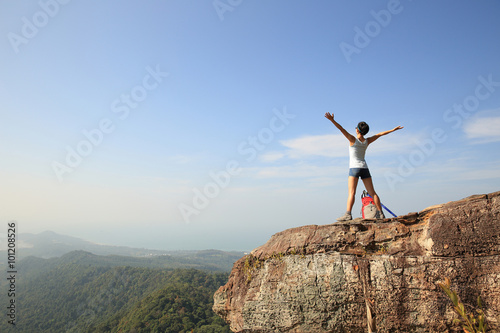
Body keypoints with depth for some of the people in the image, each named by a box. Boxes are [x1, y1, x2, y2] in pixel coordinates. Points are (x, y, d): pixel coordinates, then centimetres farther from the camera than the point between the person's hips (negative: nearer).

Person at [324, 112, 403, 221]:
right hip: (364, 168, 5)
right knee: (372, 192, 9)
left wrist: (332, 120, -25)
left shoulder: (353, 139, -8)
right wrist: (393, 129, 28)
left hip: (354, 168, -5)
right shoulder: (367, 141, 6)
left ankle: (348, 214, -24)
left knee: (351, 192, -14)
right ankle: (380, 213, 12)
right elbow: (380, 134, 16)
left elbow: (342, 129, -17)